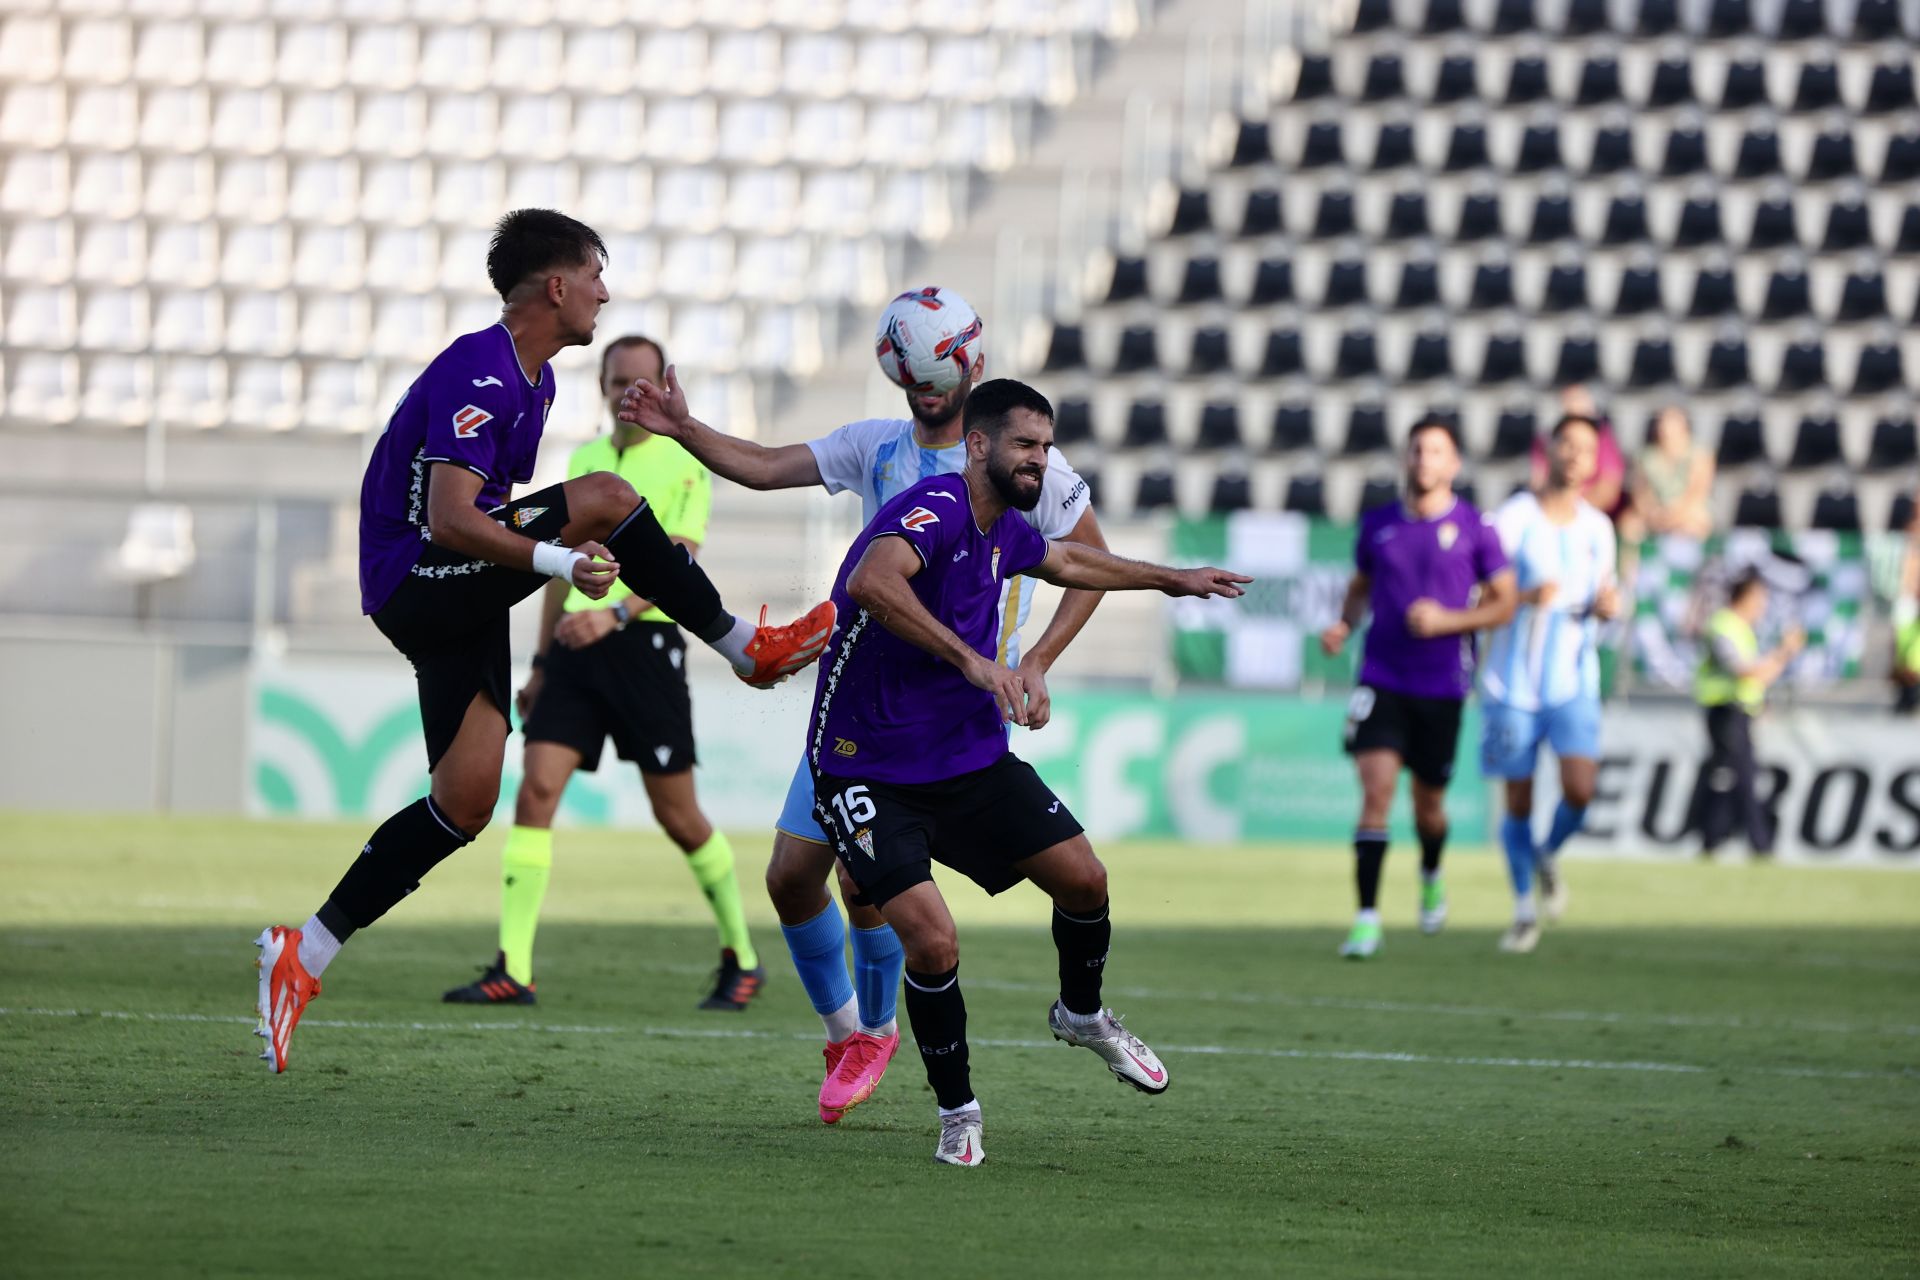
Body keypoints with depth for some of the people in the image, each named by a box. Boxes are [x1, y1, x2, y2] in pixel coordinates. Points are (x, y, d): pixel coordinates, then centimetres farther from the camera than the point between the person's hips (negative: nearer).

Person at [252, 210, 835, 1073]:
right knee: (603, 497, -22)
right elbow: (451, 519, -28)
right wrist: (559, 561, -36)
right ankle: (747, 647, -10)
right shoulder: (477, 376, -18)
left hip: (460, 602, 10)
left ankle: (305, 953, 6)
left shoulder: (535, 378, 16)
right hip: (416, 575, -10)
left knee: (464, 805, 1)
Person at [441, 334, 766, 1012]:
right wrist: (541, 661, 19)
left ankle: (740, 960, 20)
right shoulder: (583, 460, 15)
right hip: (576, 644, 5)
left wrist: (614, 614, -28)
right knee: (536, 789, -11)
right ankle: (512, 970, -15)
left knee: (677, 815, 1)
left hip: (646, 643, -5)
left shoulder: (685, 465, -2)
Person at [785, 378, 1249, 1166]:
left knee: (1082, 879, 2)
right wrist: (970, 658, -50)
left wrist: (1170, 580, 44)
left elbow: (1066, 562, 32)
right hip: (870, 770, -8)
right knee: (933, 944, -20)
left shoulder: (1003, 530, 7)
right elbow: (871, 581, -44)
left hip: (971, 755, 8)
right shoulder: (934, 511, -21)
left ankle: (1082, 1014, 34)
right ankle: (956, 1111, 3)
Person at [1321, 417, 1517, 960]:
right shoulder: (1378, 525, 5)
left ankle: (1431, 876, 45)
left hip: (1441, 685, -1)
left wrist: (1447, 620, -14)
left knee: (1428, 803, 10)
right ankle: (1367, 919, -15)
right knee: (1376, 789, -15)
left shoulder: (1474, 528, -3)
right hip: (1381, 677, 1)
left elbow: (1503, 604, 1)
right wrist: (1343, 627, -1)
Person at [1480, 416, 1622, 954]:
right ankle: (1524, 911, 19)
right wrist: (1527, 597, -24)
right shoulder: (1512, 519, -7)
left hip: (1573, 683, 2)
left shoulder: (1597, 528, 7)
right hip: (1513, 683, -2)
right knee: (1518, 803, 2)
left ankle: (1549, 854, 16)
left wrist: (1606, 604, -5)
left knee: (1580, 789, -16)